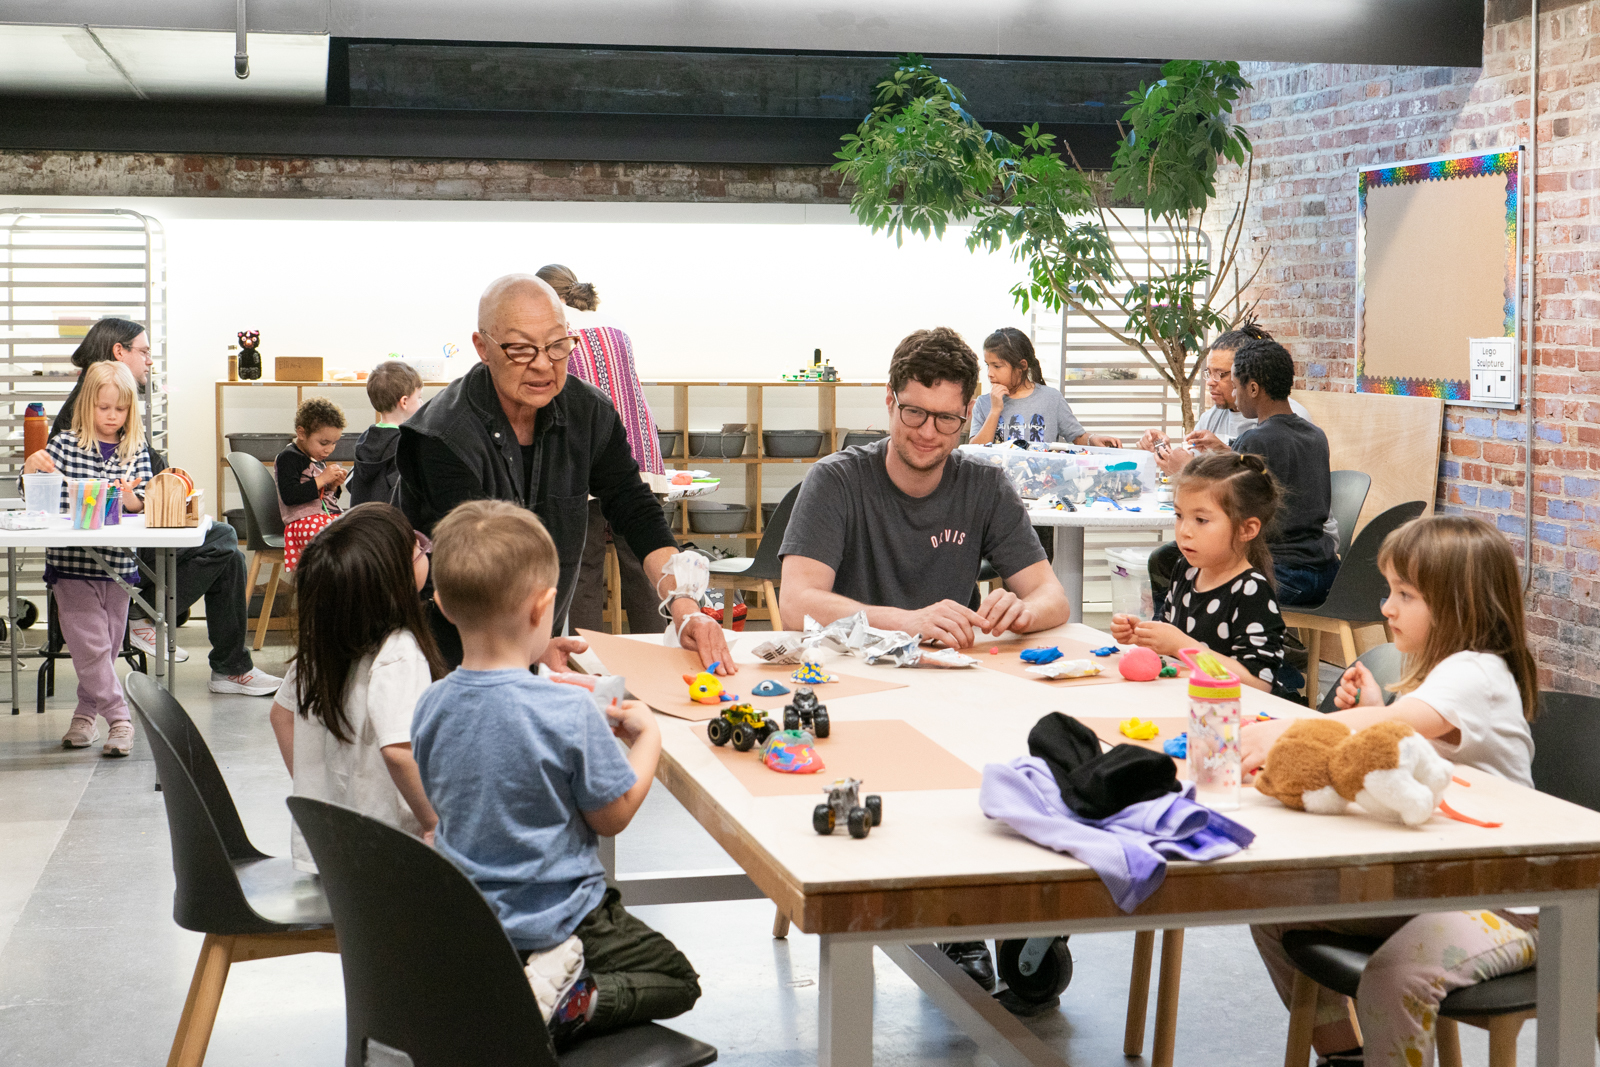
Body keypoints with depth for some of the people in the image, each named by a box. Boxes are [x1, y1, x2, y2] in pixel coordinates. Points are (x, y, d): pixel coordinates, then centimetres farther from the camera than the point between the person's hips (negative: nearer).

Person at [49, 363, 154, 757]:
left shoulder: (136, 450, 6)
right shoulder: (64, 444, -1)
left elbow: (143, 504, 3)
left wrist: (129, 496, -19)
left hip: (118, 563, 3)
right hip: (71, 563, -3)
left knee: (108, 646, 9)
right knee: (90, 644, -8)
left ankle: (85, 714, 24)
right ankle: (119, 718, -5)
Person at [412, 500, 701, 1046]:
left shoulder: (431, 707, -9)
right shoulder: (568, 713, -26)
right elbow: (613, 815, -13)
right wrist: (647, 736, 4)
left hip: (462, 918, 7)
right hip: (556, 916, -6)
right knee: (678, 981, 13)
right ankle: (566, 1001, -11)